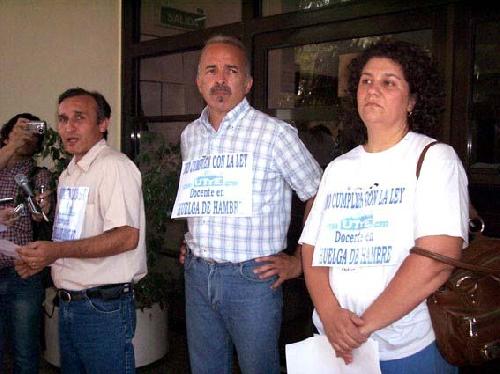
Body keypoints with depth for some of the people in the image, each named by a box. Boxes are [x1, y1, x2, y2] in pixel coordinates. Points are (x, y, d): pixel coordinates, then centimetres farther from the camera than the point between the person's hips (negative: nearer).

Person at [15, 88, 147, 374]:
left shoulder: (114, 166, -15)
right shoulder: (68, 174, 15)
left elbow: (127, 237, -24)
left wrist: (58, 250, -27)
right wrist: (41, 258, 6)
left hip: (104, 306, -9)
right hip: (68, 304, 9)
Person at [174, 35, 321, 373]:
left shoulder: (275, 133, -11)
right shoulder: (190, 135, 8)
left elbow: (319, 197, -7)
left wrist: (298, 262, -6)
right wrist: (192, 244, 13)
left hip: (253, 278, -5)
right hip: (198, 275, 6)